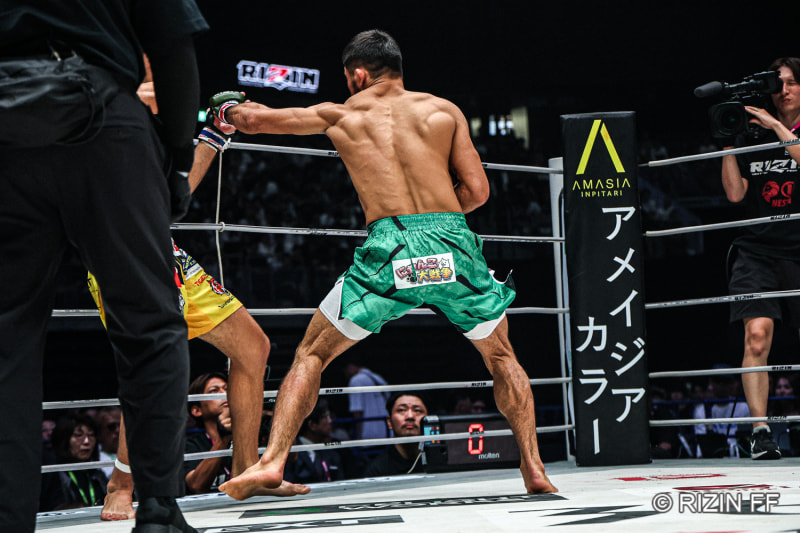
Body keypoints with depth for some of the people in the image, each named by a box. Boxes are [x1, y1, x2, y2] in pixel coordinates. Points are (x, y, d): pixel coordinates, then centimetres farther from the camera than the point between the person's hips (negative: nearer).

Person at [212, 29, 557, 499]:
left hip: (388, 249, -1)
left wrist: (228, 106, 48)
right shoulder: (444, 110, 16)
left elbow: (253, 119, 25)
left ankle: (273, 461, 0)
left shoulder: (339, 115, 17)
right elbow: (477, 190, 10)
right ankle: (534, 469, 14)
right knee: (501, 357, 23)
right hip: (454, 243, 1)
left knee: (311, 355, 15)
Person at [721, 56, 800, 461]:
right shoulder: (752, 135, 10)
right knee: (757, 333, -16)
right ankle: (760, 431, -15)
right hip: (758, 251, 0)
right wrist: (727, 143, -1)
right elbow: (735, 193, 5)